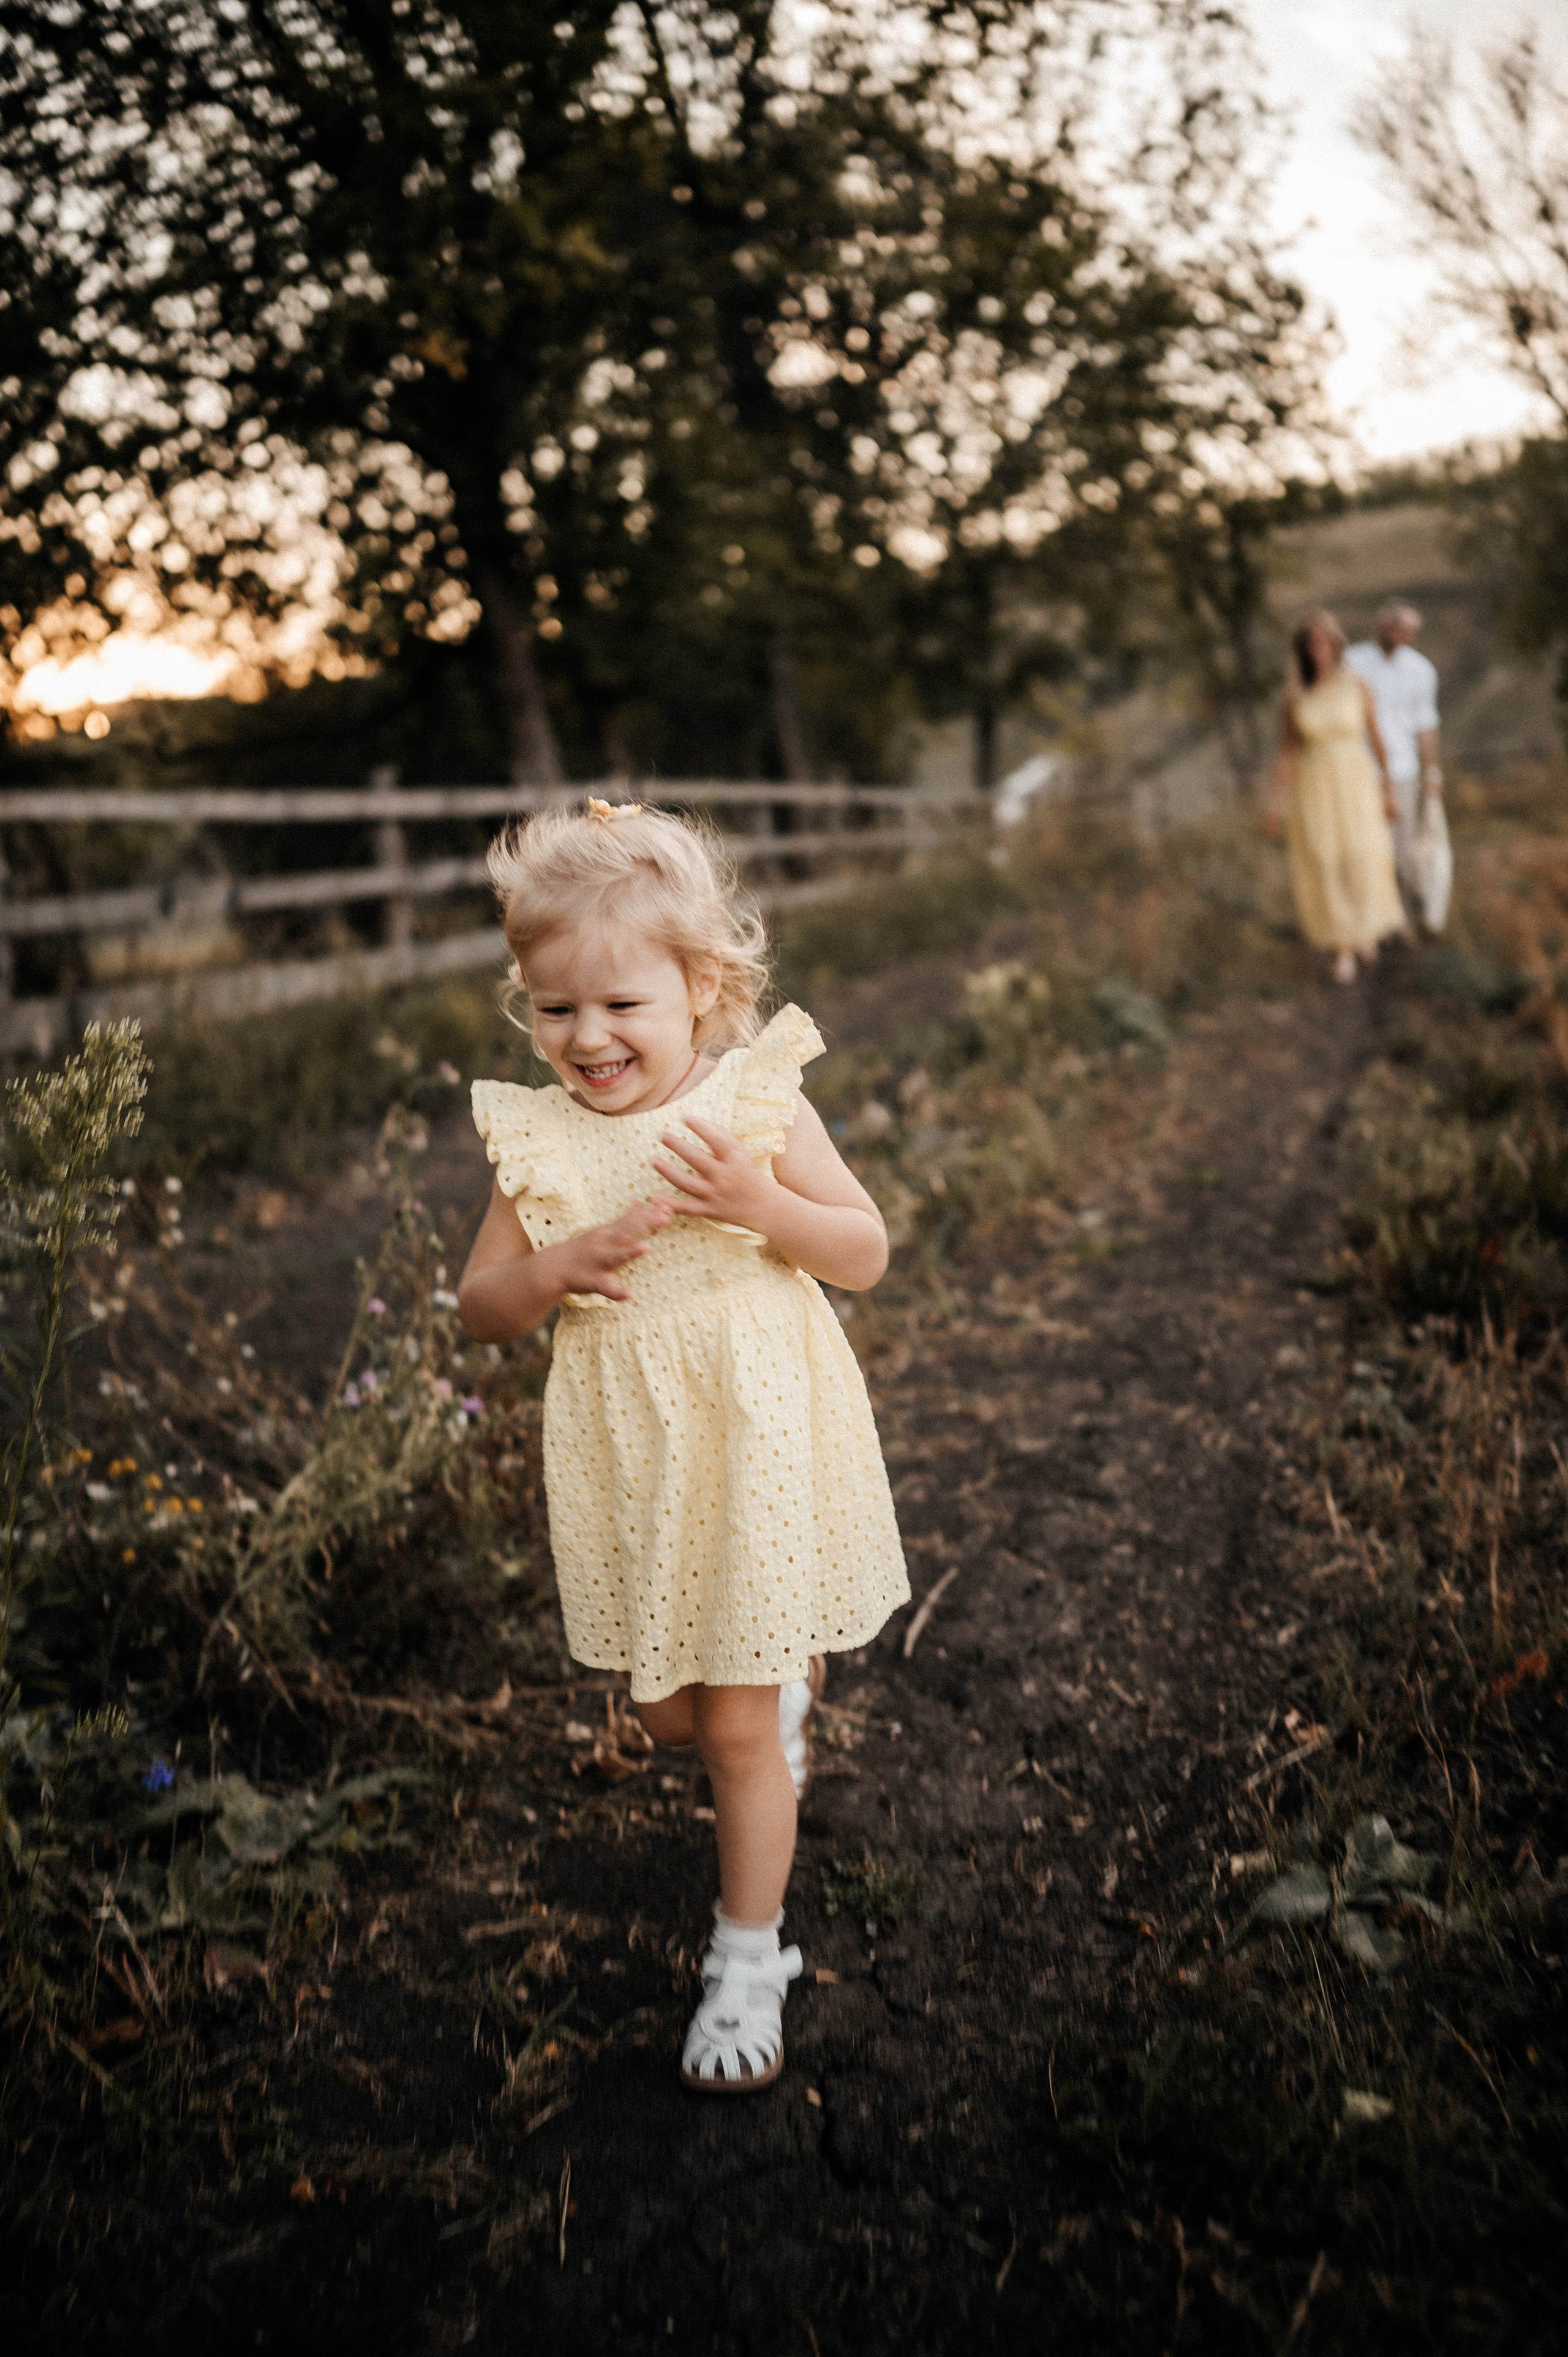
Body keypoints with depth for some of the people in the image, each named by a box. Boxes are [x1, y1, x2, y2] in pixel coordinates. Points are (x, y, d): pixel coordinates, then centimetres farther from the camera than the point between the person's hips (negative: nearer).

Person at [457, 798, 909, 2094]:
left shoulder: (757, 1103, -12)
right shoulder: (540, 1140, -6)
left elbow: (868, 1253, -8)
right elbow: (480, 1307, 0)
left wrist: (760, 1203, -26)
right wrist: (554, 1269, -21)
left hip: (757, 1449, -3)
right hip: (630, 1462, 4)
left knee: (737, 1728, 4)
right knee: (669, 1709, 18)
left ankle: (749, 1961, 25)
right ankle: (787, 1679, 52)